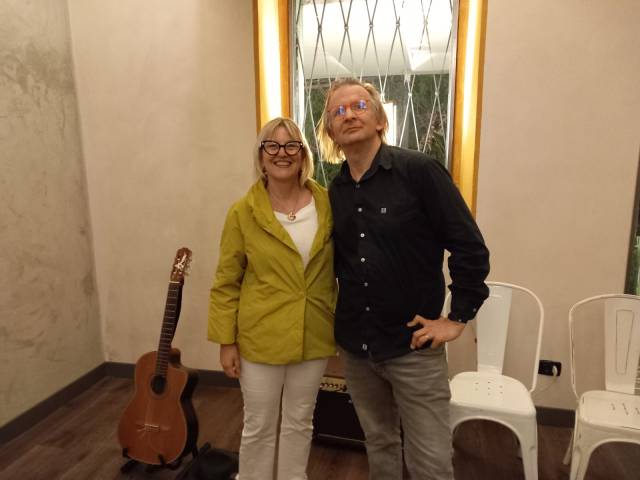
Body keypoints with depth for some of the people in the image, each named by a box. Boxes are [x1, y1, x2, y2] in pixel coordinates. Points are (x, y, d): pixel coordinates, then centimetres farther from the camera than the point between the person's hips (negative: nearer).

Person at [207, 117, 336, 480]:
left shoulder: (327, 203, -2)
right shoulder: (243, 212, -9)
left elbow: (340, 267, 7)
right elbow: (226, 283, -5)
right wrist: (226, 341, -6)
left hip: (314, 337, 3)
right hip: (260, 339, -2)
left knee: (299, 424, 20)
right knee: (259, 427, 14)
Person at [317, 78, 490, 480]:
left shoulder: (420, 171, -12)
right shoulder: (335, 192, 4)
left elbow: (471, 248, -12)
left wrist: (457, 318, -11)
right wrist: (340, 318, 12)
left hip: (413, 345, -4)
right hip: (354, 345, 5)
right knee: (378, 442, 21)